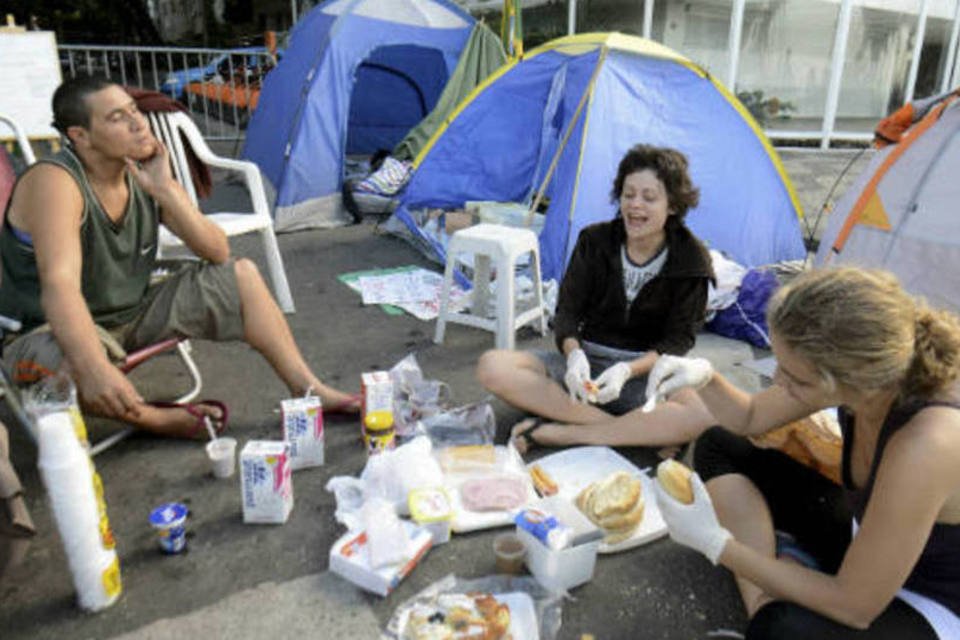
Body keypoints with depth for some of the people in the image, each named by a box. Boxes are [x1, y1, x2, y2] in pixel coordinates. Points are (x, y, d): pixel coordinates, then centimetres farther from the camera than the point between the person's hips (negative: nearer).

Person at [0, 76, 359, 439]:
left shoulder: (146, 177, -5)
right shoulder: (55, 182, -24)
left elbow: (218, 253, -10)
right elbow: (59, 284, -39)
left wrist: (165, 191, -22)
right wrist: (94, 369, -53)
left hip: (131, 318, 7)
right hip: (53, 331, -6)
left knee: (241, 275, -2)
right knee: (70, 364, -43)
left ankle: (308, 389, -1)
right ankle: (158, 419, -12)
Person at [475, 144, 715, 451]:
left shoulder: (691, 261, -6)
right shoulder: (595, 241, -1)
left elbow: (679, 338, -7)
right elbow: (567, 310, -2)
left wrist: (628, 370, -26)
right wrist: (574, 353, -25)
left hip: (648, 371, -2)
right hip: (585, 360, 2)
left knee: (702, 417, -35)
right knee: (492, 366, -23)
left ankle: (559, 434, -29)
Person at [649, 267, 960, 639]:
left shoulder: (926, 444, -38)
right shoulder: (867, 378, -17)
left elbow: (853, 606, -28)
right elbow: (750, 417, 2)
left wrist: (717, 544, -25)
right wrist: (704, 377, -18)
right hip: (865, 533, 7)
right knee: (718, 448, 2)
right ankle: (766, 605, -5)